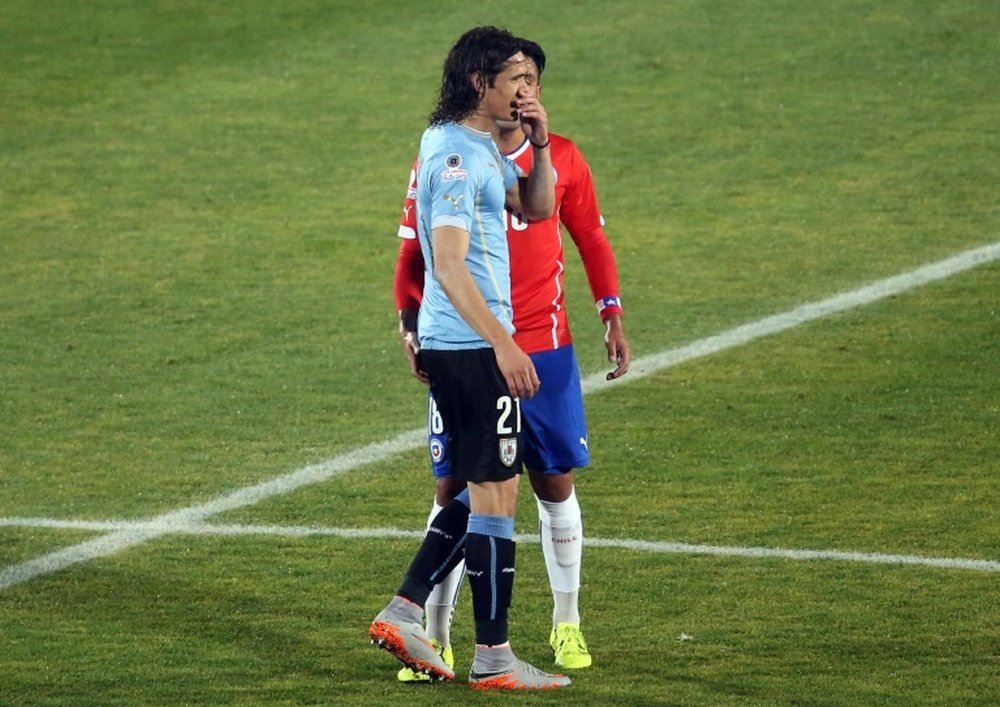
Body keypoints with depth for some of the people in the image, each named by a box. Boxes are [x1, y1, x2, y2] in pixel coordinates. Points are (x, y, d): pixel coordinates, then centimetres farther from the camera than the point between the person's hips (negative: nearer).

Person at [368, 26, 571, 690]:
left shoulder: (483, 148, 14)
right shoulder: (455, 157, -17)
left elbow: (536, 208, 23)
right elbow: (449, 266, -23)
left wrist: (540, 143, 6)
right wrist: (502, 343, -28)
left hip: (452, 343, 10)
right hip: (471, 345, -10)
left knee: (484, 489, 16)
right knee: (496, 493, -4)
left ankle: (403, 612, 15)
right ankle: (493, 658, 1)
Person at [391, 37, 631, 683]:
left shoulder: (561, 160, 3)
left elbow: (593, 241, 13)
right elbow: (413, 256, 3)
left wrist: (612, 315, 2)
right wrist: (411, 324, -11)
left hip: (545, 350, 2)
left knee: (556, 483, 7)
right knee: (454, 488, -3)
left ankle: (567, 625, 21)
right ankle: (437, 638, 3)